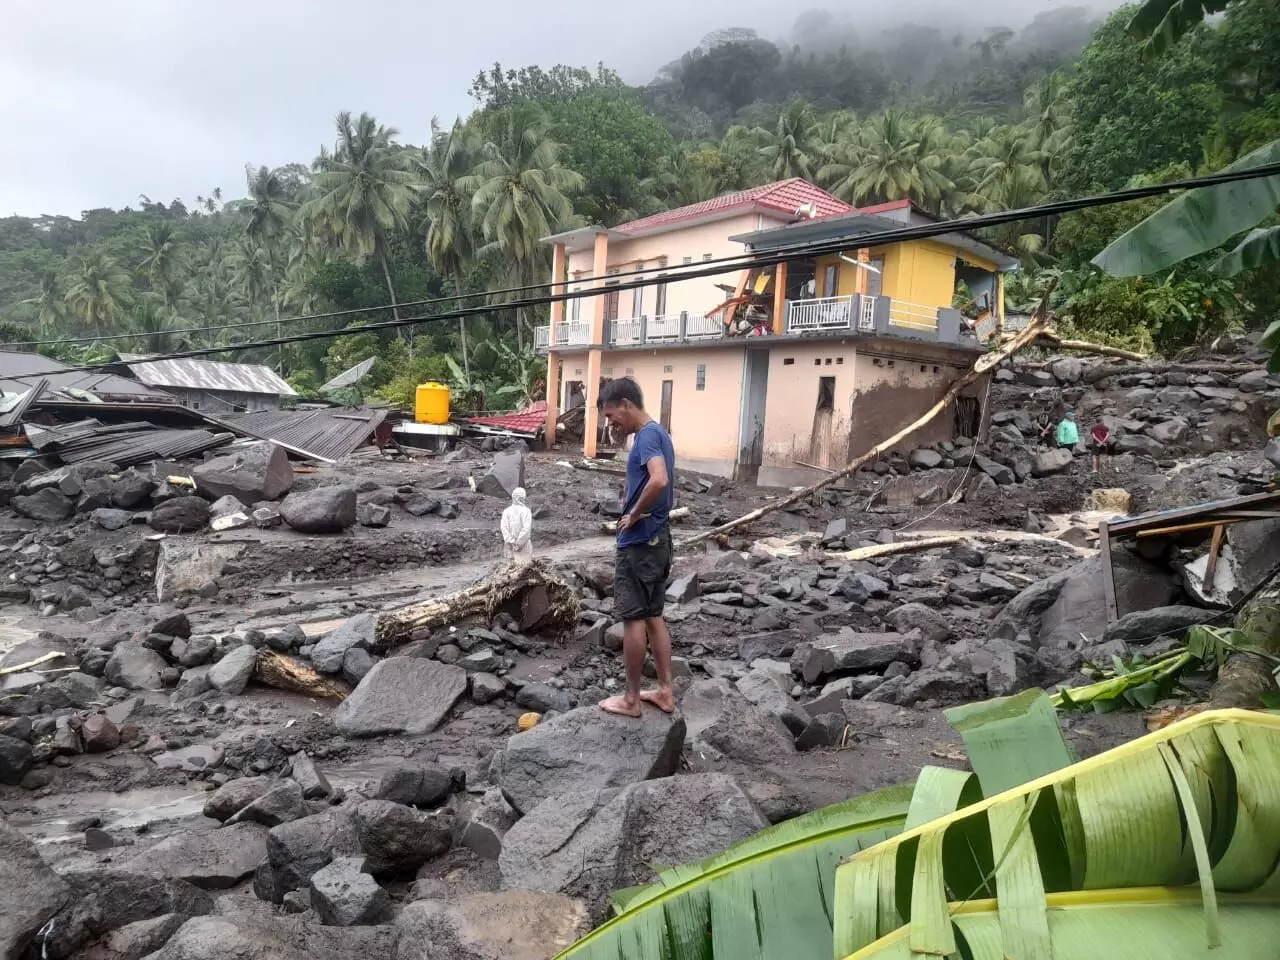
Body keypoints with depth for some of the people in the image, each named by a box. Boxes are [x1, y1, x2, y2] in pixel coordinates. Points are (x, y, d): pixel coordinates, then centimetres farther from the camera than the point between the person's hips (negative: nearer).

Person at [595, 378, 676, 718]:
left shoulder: (647, 434, -16)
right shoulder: (658, 433, 14)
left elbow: (659, 481, -33)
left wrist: (633, 515, -19)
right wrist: (633, 500, 6)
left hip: (638, 542, -10)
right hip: (658, 539, 10)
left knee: (633, 619, 1)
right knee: (654, 616, 15)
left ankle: (631, 699, 11)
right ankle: (665, 691, 22)